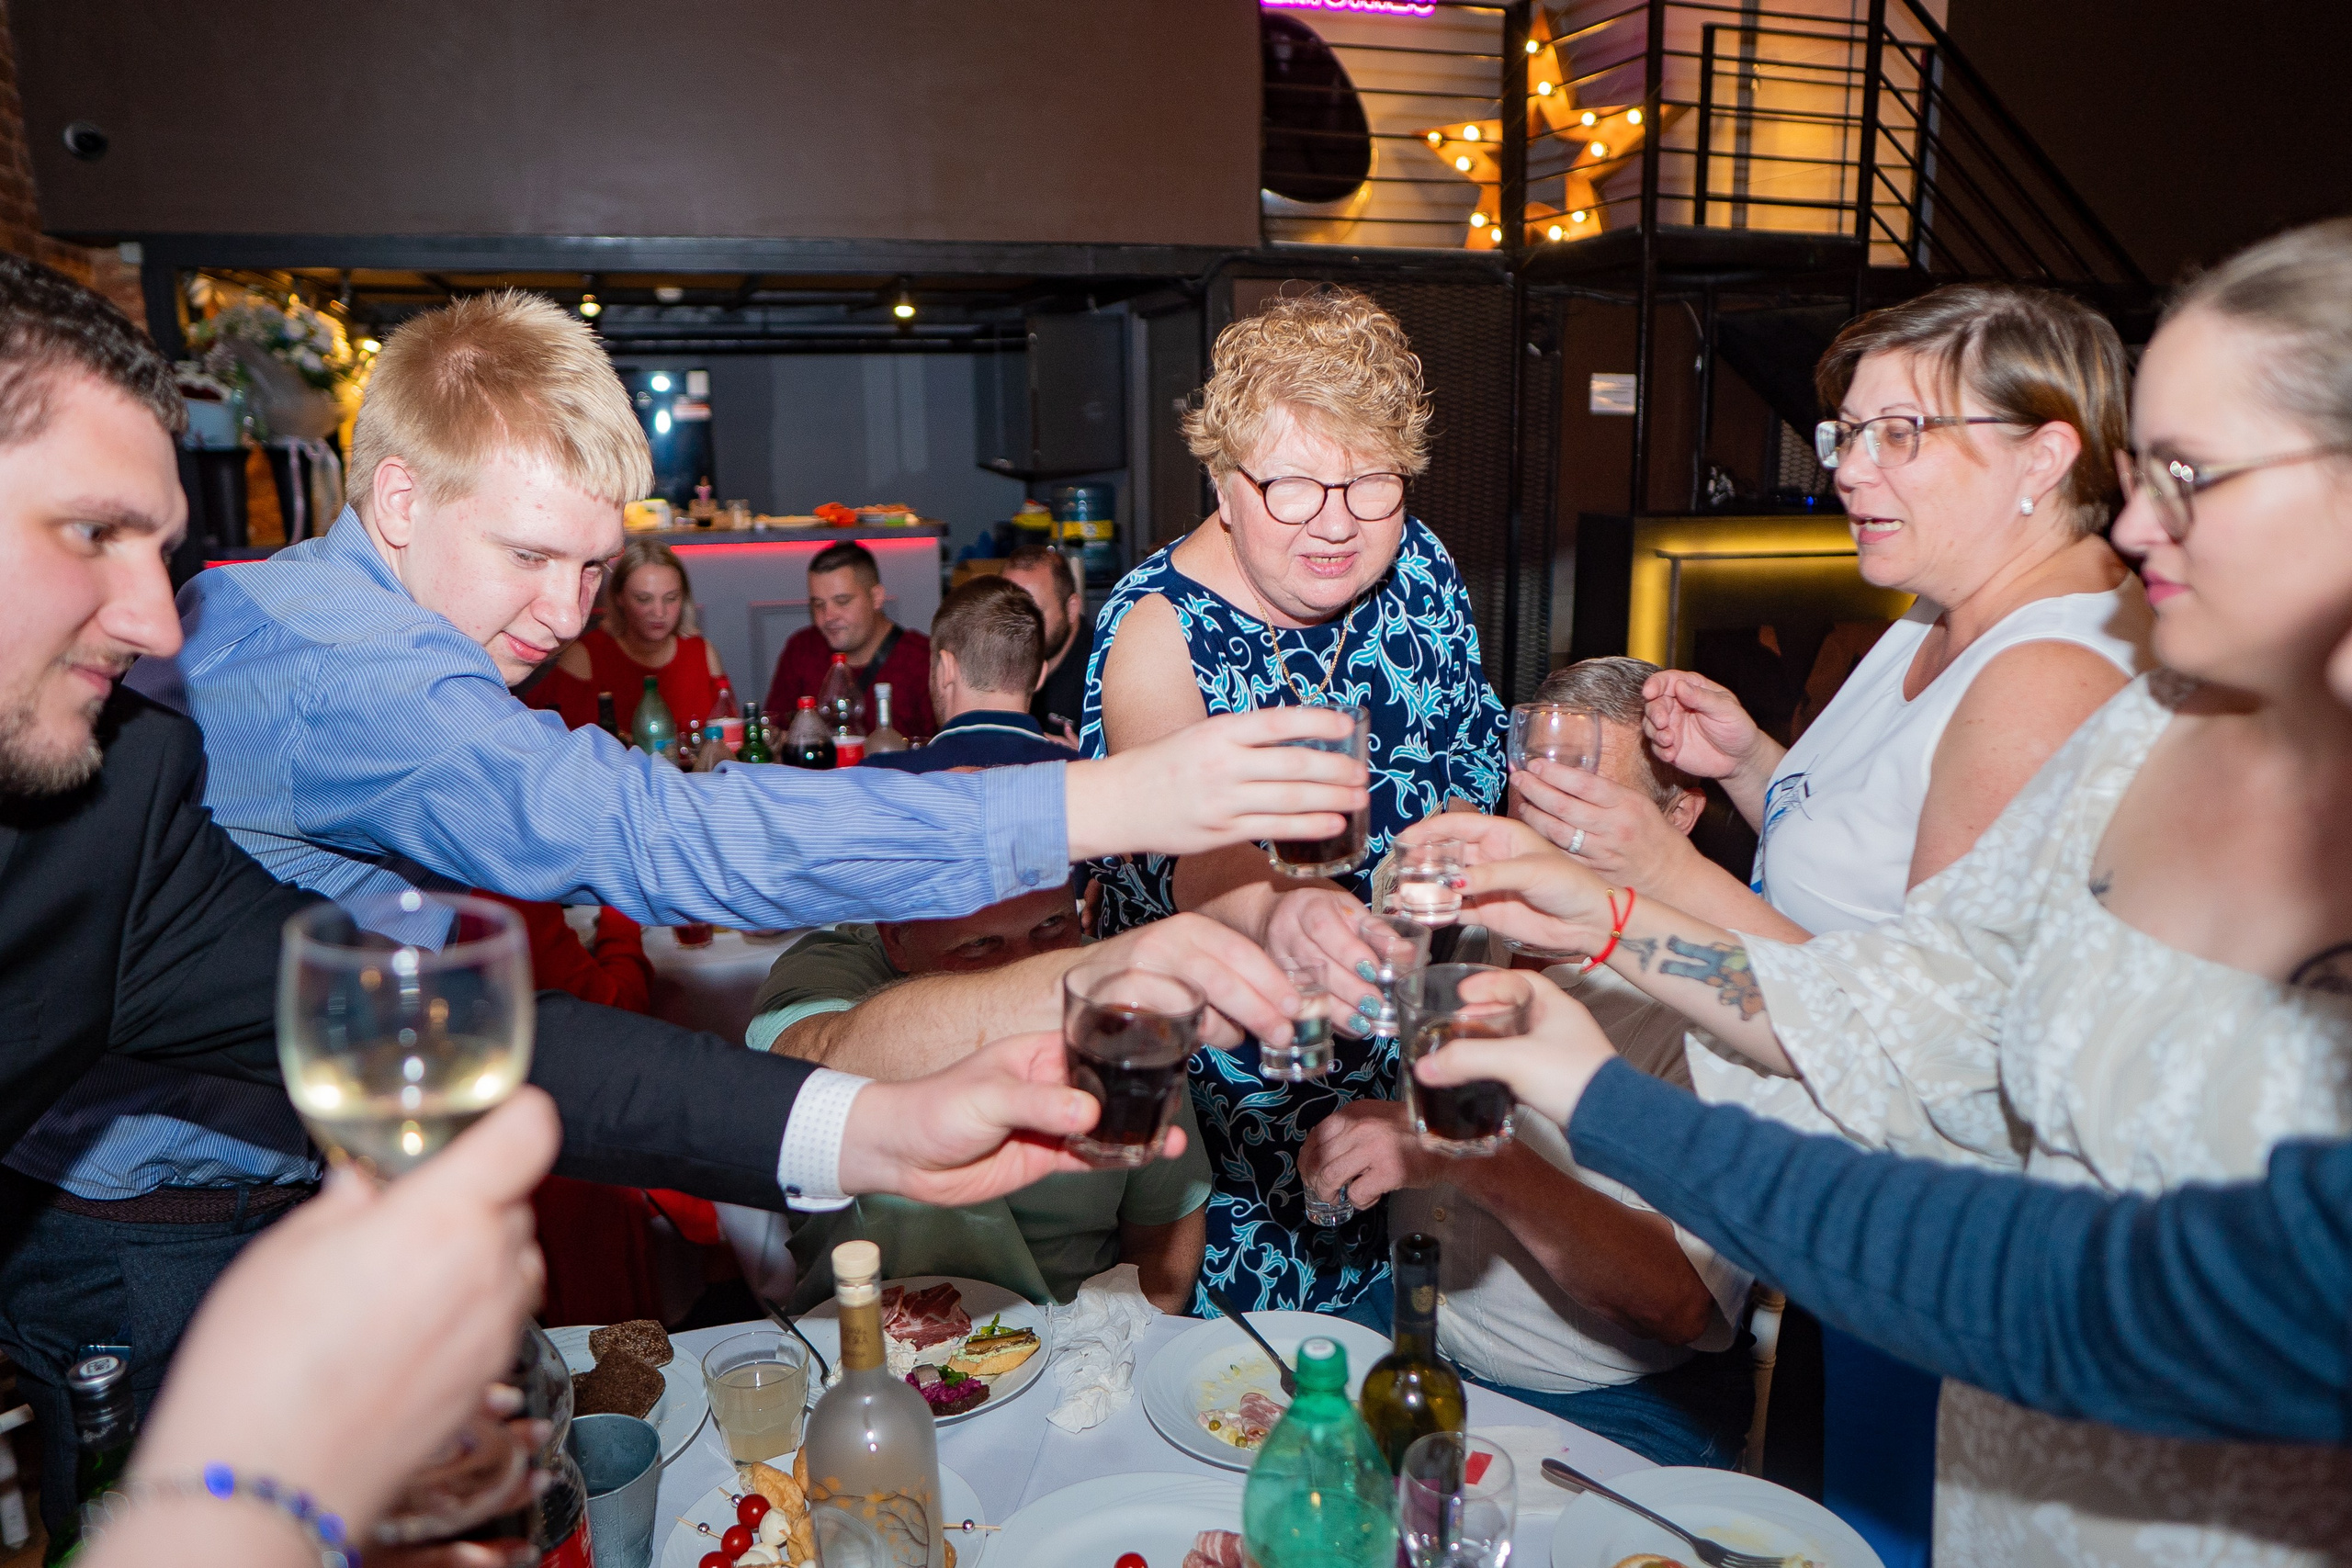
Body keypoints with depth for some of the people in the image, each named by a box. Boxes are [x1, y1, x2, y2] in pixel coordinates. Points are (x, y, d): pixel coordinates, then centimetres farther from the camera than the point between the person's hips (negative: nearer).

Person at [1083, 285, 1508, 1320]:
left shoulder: (1414, 563, -6)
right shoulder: (1160, 630, -22)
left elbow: (1475, 748, 5)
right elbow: (1191, 852, -38)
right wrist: (1280, 913, -60)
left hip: (1401, 1038, 5)